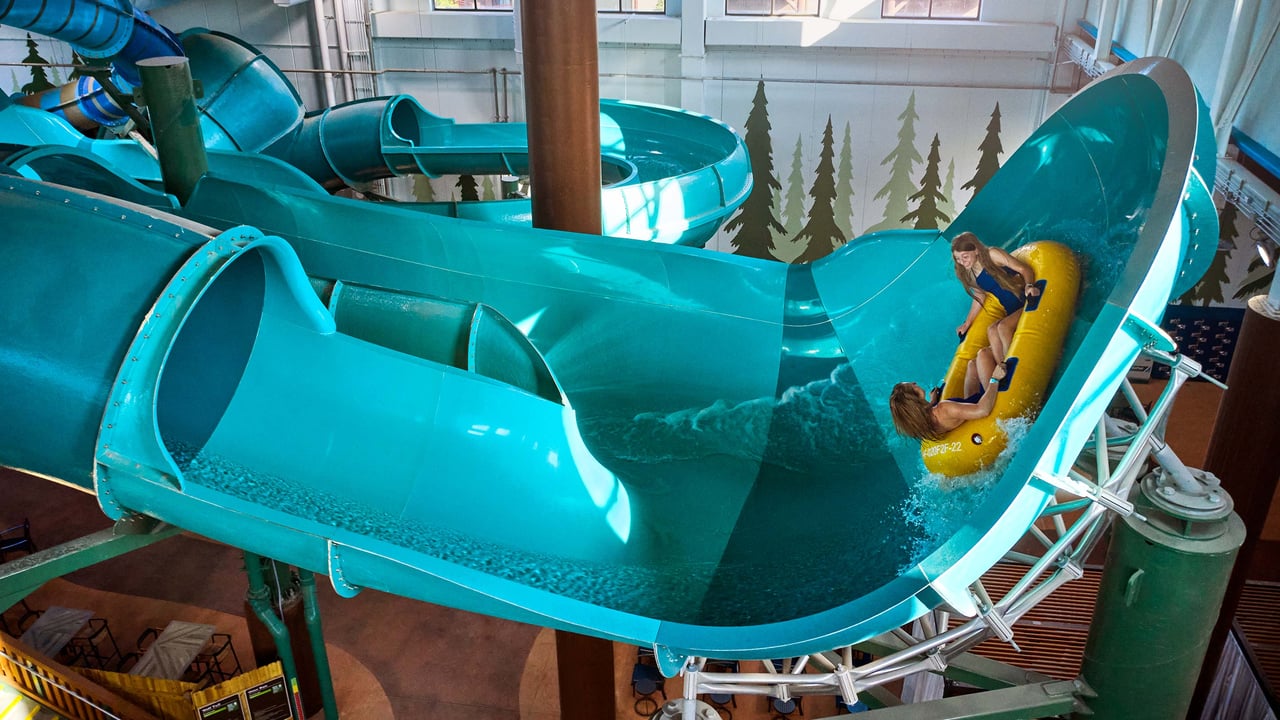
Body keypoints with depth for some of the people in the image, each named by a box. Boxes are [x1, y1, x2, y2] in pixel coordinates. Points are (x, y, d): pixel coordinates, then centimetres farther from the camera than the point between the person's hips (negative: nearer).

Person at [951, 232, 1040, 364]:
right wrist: (967, 323, 24)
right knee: (991, 330, -21)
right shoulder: (968, 274, 8)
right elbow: (979, 298, 21)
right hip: (1011, 312, 6)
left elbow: (1025, 269, -13)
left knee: (1002, 327, -27)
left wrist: (1029, 286, -32)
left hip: (1026, 303, -6)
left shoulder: (992, 255, -10)